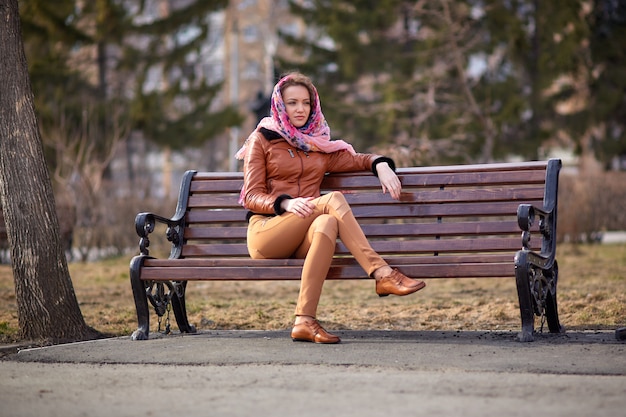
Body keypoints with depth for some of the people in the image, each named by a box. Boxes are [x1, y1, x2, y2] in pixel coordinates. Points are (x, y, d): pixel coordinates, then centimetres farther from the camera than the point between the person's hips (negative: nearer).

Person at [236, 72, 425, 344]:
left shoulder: (320, 145, 24)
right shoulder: (263, 139, 10)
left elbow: (356, 159, 27)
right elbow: (251, 196, 2)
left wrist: (381, 164, 2)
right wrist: (285, 203, -19)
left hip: (305, 240, 3)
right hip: (265, 231, -3)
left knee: (327, 223, -36)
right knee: (333, 200, -29)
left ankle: (305, 321, -44)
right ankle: (381, 273, -38)